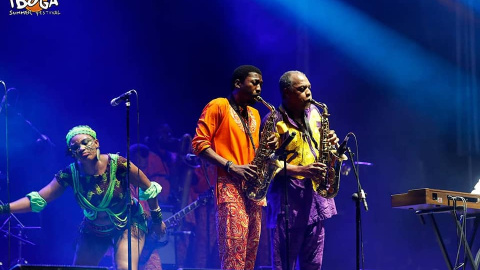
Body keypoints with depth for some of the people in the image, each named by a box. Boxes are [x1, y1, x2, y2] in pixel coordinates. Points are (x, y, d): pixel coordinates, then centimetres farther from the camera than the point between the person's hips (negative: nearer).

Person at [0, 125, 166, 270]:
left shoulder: (118, 164, -25)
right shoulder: (70, 174, -17)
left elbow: (148, 189, -11)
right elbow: (37, 200, -19)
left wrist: (157, 220, -2)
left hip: (128, 224, -4)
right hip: (94, 230, 4)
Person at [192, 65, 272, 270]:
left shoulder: (254, 114, 22)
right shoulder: (218, 106, -1)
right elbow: (199, 143, -9)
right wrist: (231, 167, -17)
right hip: (230, 185, -8)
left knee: (250, 252, 5)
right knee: (234, 251, -17)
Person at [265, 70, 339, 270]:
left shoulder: (314, 113, 12)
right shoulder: (274, 121, -10)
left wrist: (330, 143, 0)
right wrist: (301, 170, -26)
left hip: (314, 197, 7)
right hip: (287, 201, -7)